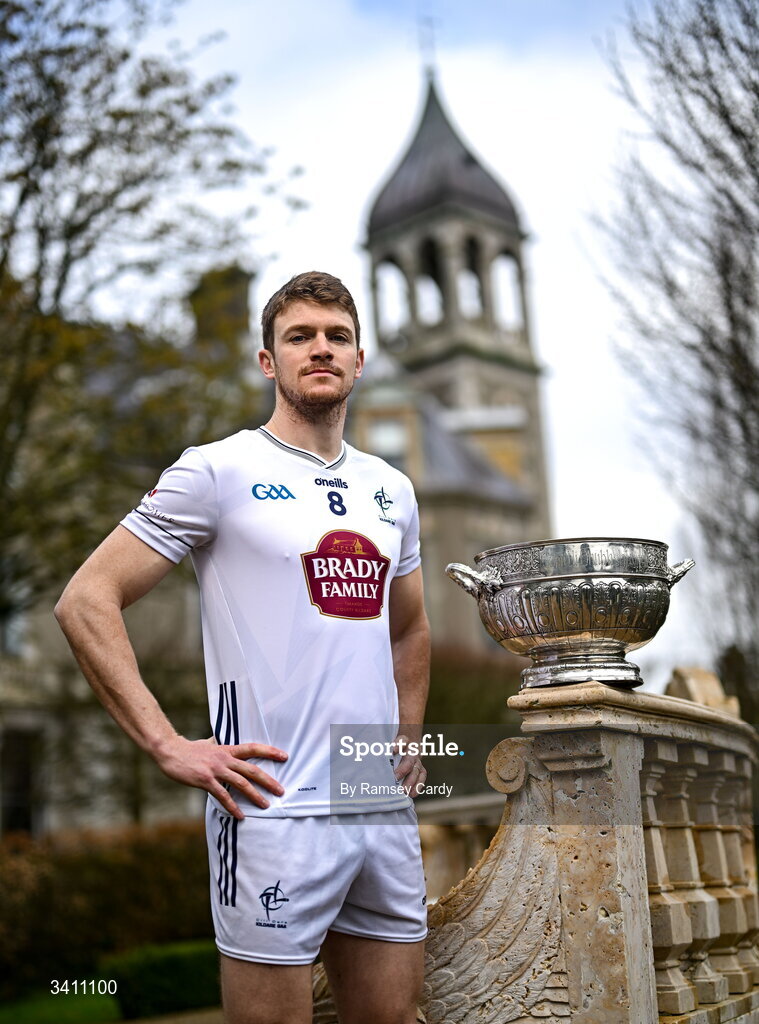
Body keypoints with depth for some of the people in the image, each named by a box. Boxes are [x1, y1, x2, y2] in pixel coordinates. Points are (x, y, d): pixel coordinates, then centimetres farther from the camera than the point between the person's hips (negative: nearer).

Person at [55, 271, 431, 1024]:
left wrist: (410, 737, 15)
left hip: (386, 809, 6)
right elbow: (85, 602, -8)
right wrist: (167, 746, -14)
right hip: (275, 811, -6)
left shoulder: (391, 491, 14)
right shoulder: (218, 472, -5)